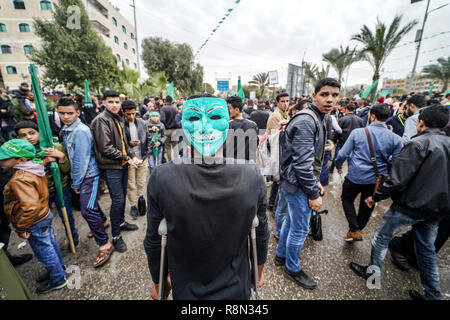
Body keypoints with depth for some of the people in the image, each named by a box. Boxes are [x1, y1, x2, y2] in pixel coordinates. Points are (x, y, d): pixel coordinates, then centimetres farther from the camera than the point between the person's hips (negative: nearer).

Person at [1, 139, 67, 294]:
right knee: (50, 245, 24)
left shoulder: (19, 179, -30)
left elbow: (30, 207, -37)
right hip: (44, 215, 9)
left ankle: (58, 280, 30)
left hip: (35, 223, -9)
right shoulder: (35, 170, -2)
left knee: (44, 252, 10)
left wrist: (21, 228, -21)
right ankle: (59, 269, 45)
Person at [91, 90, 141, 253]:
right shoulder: (101, 120, -13)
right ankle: (115, 236, 11)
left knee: (122, 196, 18)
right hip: (111, 167, -8)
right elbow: (106, 148, -19)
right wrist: (127, 158, -15)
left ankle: (121, 222, 38)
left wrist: (132, 156, 4)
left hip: (123, 165, 8)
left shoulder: (118, 119, 13)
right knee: (117, 200, -5)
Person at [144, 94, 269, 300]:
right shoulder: (253, 176, -22)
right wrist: (259, 271, 10)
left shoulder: (161, 178, -25)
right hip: (236, 289, 1)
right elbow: (261, 234, -9)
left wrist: (158, 282, 6)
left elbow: (154, 241, -13)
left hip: (186, 291, 0)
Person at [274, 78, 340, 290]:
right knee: (300, 229, 6)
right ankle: (292, 269, 30)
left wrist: (315, 181, 17)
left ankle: (281, 256, 43)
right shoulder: (306, 121, -22)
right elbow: (302, 164, -26)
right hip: (297, 184, -10)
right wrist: (314, 194, -19)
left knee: (292, 221, 23)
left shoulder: (316, 119, 11)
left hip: (297, 182, 10)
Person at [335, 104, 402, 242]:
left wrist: (339, 166, 8)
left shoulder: (357, 132, -14)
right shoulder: (395, 139, -9)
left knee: (347, 199, 20)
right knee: (367, 206, 21)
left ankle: (354, 230, 14)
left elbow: (343, 154, -10)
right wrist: (383, 168, 16)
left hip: (355, 176, -3)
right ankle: (358, 229, 40)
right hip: (376, 180, 3)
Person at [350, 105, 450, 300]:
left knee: (381, 236, 12)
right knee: (426, 248, 21)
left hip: (411, 205, -7)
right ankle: (432, 295, 33)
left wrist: (376, 197, -12)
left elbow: (397, 180, -25)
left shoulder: (418, 143, -19)